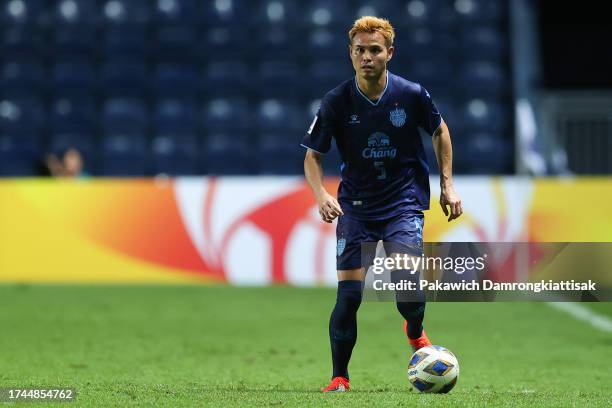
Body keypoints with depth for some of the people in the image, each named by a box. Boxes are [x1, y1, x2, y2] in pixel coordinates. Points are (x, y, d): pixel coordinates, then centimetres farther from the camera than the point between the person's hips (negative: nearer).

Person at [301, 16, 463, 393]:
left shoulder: (413, 95, -8)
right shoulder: (336, 102, -9)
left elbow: (440, 131, 11)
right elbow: (312, 157, 0)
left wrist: (447, 185, 8)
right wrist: (322, 195, -18)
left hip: (405, 201, -1)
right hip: (356, 206, 1)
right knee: (349, 293, -8)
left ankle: (415, 333, 11)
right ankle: (340, 378, 8)